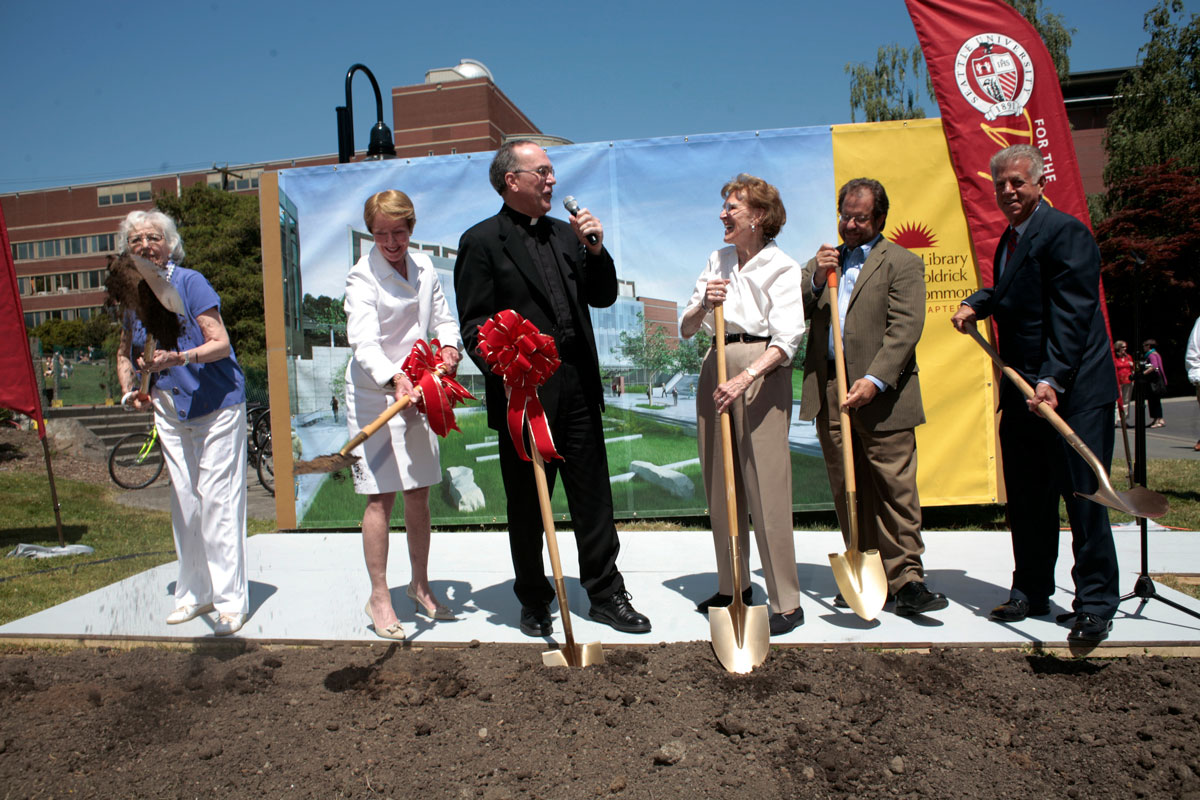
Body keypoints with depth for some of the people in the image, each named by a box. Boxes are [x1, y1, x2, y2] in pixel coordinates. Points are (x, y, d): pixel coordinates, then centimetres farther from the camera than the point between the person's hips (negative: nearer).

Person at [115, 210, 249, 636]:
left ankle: (230, 600, 0)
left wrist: (179, 357, -32)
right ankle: (194, 592, 22)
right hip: (169, 407, 6)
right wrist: (130, 389, 1)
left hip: (216, 404, -6)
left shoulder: (190, 282, -10)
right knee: (183, 500, 10)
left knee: (218, 498, -7)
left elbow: (220, 345, -15)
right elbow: (125, 353, 19)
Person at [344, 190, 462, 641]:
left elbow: (442, 319, 15)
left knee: (419, 495, 11)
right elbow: (363, 342, -23)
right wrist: (393, 379, -41)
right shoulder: (362, 276, -10)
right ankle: (379, 598, 10)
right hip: (375, 397, -5)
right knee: (380, 498, -3)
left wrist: (448, 345, -8)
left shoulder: (423, 266, 9)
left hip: (418, 394, 6)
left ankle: (420, 587, 26)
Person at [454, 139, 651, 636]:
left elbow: (603, 298, 15)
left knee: (594, 498, 10)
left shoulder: (565, 234, 15)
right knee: (527, 506, 10)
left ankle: (606, 595, 24)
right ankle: (533, 601, 27)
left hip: (579, 391, 5)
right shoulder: (481, 242, -2)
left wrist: (596, 250, -1)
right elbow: (475, 325, -7)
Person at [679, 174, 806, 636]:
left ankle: (786, 602, 4)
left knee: (766, 488, -6)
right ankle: (733, 587, 24)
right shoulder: (718, 262, 14)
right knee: (719, 487, 10)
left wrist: (745, 377, -29)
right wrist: (704, 304, -10)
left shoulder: (781, 267, -3)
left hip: (761, 370, -6)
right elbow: (685, 329, 11)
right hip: (716, 370, 6)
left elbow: (785, 339, -15)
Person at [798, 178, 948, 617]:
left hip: (880, 396, -4)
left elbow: (905, 328, -8)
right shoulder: (822, 261, 20)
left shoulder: (902, 263, 4)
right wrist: (817, 279, -7)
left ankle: (906, 581, 4)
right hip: (828, 391, 4)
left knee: (896, 490, -3)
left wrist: (875, 380, -19)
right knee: (848, 493, 8)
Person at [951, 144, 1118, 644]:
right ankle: (1031, 591, 27)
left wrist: (1052, 381, -28)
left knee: (1083, 497, -1)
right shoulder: (1009, 239, 16)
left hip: (1072, 392, -9)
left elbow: (1071, 316, -21)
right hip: (1022, 393, 9)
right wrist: (977, 303, 10)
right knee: (1025, 499, 14)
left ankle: (1095, 604, 12)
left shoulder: (1065, 233, -12)